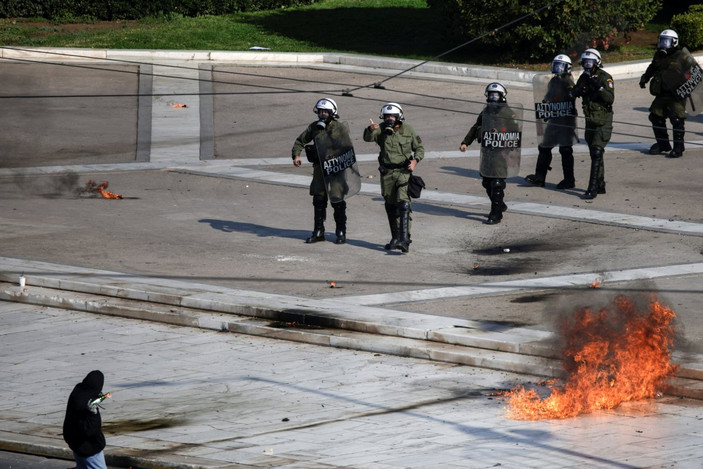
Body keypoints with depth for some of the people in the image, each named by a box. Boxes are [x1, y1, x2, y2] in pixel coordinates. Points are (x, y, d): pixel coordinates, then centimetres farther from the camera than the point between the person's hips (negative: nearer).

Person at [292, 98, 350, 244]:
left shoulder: (341, 129, -8)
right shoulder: (314, 127, 5)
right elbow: (300, 141, 14)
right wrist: (296, 155, -3)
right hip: (319, 169, 4)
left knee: (338, 202, -1)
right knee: (318, 201, 8)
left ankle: (341, 233, 8)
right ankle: (318, 232, 17)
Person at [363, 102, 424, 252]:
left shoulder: (408, 130, -1)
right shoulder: (381, 130, -2)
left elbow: (419, 148, 8)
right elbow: (368, 138, -19)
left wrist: (415, 161, -11)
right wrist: (371, 129, -42)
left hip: (404, 171, -3)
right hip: (387, 173, 3)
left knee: (403, 204, -16)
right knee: (391, 206, 10)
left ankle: (404, 240, -23)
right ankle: (395, 238, 22)